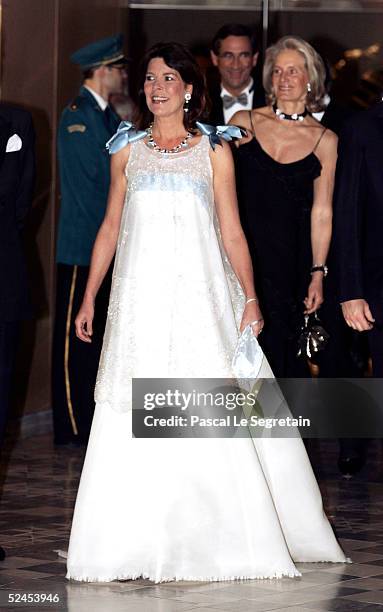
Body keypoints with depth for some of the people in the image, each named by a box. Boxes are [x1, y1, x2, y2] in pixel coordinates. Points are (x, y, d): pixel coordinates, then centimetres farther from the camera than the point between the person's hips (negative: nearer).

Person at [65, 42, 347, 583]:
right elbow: (110, 228, 14)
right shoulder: (128, 150, 11)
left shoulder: (214, 152, 6)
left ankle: (216, 541, 3)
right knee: (134, 427, -2)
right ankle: (138, 544, 3)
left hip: (200, 296, -2)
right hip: (141, 296, 2)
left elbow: (232, 232, 4)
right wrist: (89, 299, 10)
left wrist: (250, 297, -8)